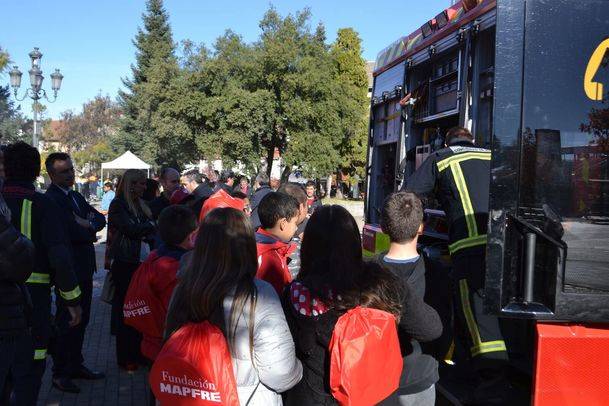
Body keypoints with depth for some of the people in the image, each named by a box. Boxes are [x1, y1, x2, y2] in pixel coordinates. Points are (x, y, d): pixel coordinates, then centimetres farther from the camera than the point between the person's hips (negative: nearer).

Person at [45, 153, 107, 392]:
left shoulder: (76, 197, 15)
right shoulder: (51, 199, -15)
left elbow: (100, 219, 10)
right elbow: (72, 231, -24)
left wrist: (88, 224, -11)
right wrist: (91, 235, -5)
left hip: (84, 269, 9)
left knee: (81, 320, 16)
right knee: (66, 322, 0)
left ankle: (76, 365, 29)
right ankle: (60, 373, 12)